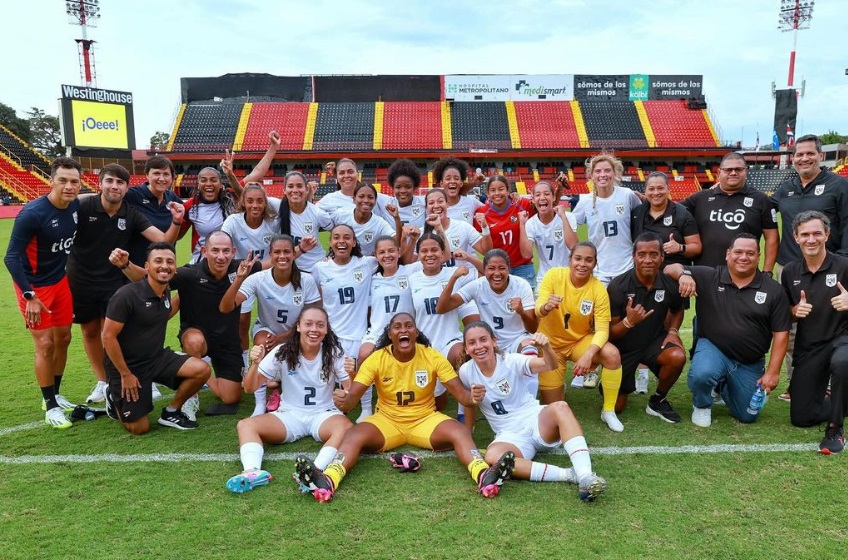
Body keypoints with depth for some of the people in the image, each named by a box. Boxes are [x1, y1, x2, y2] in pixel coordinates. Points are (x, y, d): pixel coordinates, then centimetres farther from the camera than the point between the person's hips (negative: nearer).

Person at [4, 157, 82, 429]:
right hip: (34, 286, -6)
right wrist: (30, 297, -25)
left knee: (63, 338, 12)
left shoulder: (75, 206, -7)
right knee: (45, 344, -4)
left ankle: (55, 394, 30)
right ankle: (50, 406, 10)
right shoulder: (32, 213, -25)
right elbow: (11, 257, -22)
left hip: (60, 281, 6)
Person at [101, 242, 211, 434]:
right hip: (127, 365, -6)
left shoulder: (165, 293, 0)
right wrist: (125, 374, -16)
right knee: (140, 428, -3)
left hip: (156, 358, 6)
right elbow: (108, 337, -20)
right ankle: (115, 399, 27)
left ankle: (171, 412, 7)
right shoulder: (127, 295, -23)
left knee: (202, 369, -15)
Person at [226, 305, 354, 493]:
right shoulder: (283, 353, -4)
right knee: (245, 425, -22)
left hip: (324, 414, -1)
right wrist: (255, 364, -24)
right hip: (290, 415, 2)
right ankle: (253, 471, -45)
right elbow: (250, 388, -4)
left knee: (347, 427, -35)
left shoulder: (334, 353, -4)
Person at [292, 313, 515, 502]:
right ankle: (327, 480, -53)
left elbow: (460, 392, -12)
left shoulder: (433, 357, -8)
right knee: (354, 435, -29)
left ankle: (483, 475, -52)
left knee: (460, 432, -29)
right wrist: (343, 401, -41)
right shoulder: (376, 359, -9)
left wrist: (471, 397, -37)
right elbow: (353, 396, -16)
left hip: (426, 419, 0)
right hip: (387, 420, 0)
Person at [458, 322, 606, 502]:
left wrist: (545, 347, -46)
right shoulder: (466, 372, -3)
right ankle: (567, 475, -34)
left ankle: (585, 476, -43)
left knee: (560, 407, -35)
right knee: (492, 457, -35)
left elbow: (551, 366, -26)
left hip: (537, 421, 0)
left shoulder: (511, 360, -9)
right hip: (510, 436, 1)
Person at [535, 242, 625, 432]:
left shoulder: (598, 289, -17)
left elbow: (602, 330, -20)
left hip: (580, 341, 1)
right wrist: (546, 307, -50)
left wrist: (588, 354, -38)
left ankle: (608, 411, -9)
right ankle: (556, 384, 36)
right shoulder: (554, 275, -18)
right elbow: (538, 311, -25)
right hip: (550, 343, -1)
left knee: (612, 355, -30)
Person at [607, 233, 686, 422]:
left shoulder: (669, 284, -13)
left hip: (654, 341, 2)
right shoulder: (618, 286, -22)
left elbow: (677, 310, 13)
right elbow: (610, 333, -17)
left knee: (678, 357, -31)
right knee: (616, 407, 0)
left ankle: (658, 400, -3)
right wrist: (628, 322, -37)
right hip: (623, 347, -2)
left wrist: (673, 331, -6)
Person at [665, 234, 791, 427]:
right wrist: (683, 274, -30)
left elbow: (780, 333, -3)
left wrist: (773, 371, -8)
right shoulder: (709, 277, -7)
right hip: (713, 348, -2)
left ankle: (724, 386, 40)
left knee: (747, 416, 8)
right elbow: (670, 269, -6)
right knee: (702, 374, -36)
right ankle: (701, 405, 1)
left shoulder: (773, 290, -5)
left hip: (750, 364, 2)